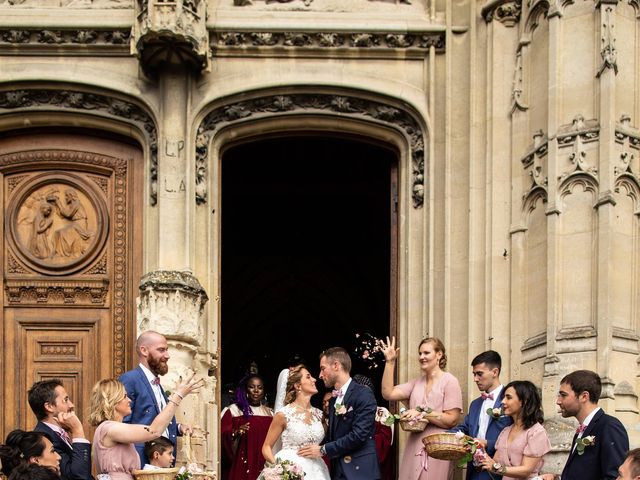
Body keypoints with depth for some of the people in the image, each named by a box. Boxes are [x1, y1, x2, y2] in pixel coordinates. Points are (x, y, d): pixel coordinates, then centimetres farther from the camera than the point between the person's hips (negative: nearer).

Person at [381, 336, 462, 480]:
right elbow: (388, 394, 2)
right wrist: (390, 362, -1)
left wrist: (421, 413, -14)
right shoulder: (417, 382, 13)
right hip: (414, 447, 5)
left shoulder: (449, 381, -3)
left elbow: (451, 420, -10)